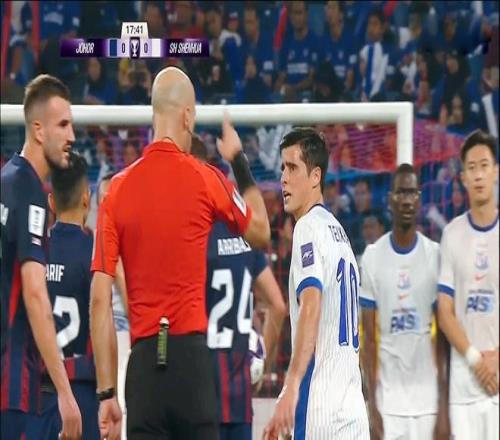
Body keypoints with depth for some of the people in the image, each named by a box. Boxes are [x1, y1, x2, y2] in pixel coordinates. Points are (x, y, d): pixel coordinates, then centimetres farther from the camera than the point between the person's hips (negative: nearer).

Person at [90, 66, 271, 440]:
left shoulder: (117, 189, 4)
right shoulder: (203, 179, -1)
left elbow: (99, 300, 1)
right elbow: (260, 231, 17)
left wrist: (106, 392, 5)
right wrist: (239, 161, 26)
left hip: (142, 362, 2)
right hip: (190, 355, -2)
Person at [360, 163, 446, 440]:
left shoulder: (435, 255, 3)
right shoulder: (373, 257, 1)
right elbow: (368, 337, 2)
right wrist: (372, 406, -5)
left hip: (427, 398, 1)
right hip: (387, 398, 0)